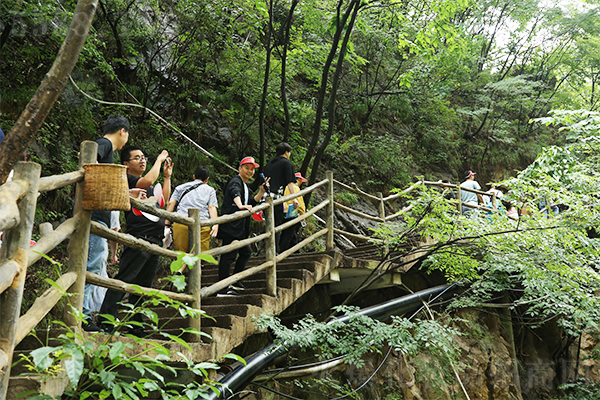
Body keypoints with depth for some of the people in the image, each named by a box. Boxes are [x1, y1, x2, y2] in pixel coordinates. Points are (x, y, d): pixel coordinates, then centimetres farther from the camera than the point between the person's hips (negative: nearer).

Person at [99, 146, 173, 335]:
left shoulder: (149, 187, 26)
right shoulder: (127, 180, -1)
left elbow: (164, 199, 27)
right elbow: (148, 181, -18)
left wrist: (167, 176, 24)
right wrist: (159, 160, -4)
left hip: (154, 242, 9)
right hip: (138, 240, -9)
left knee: (142, 286, 11)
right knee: (122, 282, -11)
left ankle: (135, 326, 16)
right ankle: (105, 324, -9)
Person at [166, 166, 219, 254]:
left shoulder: (180, 187, 26)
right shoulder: (210, 190, 22)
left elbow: (171, 204, 12)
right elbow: (211, 207, 5)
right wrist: (215, 224, -6)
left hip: (180, 224, 2)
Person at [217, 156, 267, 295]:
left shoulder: (246, 186, 21)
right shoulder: (235, 182, -9)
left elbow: (251, 203, 25)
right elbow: (235, 194, -31)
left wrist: (261, 192, 11)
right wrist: (241, 206, -50)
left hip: (240, 226, 10)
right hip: (231, 225, -10)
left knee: (246, 252, 17)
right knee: (229, 255, -10)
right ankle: (223, 287, -6)